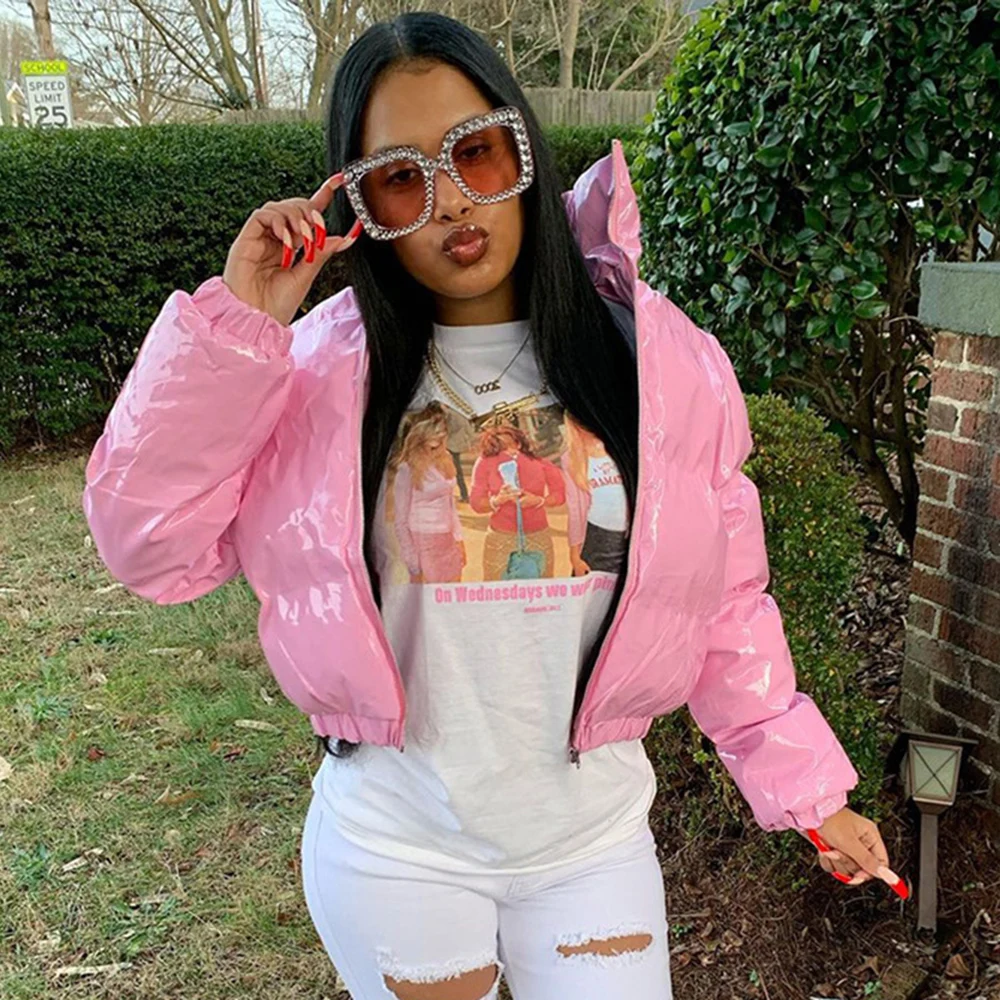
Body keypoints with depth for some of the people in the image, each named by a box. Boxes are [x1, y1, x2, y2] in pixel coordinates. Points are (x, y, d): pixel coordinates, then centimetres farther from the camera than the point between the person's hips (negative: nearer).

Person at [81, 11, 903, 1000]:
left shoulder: (660, 360, -9)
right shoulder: (325, 368, -10)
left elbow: (724, 603, -2)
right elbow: (151, 546, -14)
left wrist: (805, 789, 2)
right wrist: (233, 325, -20)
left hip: (594, 840, 1)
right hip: (393, 847, 0)